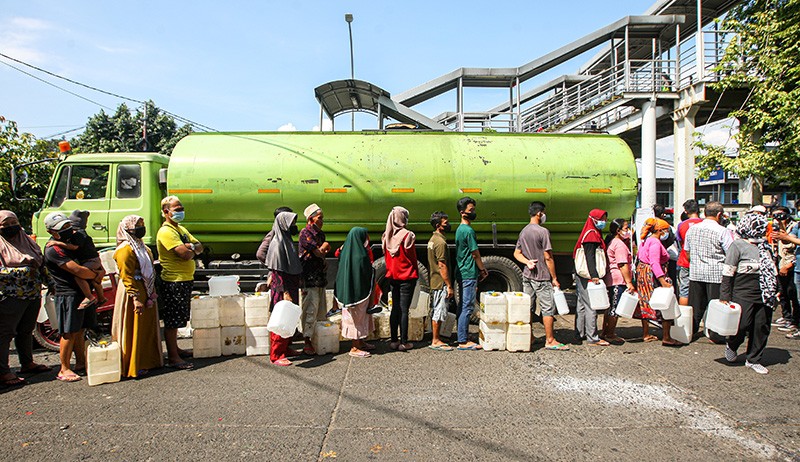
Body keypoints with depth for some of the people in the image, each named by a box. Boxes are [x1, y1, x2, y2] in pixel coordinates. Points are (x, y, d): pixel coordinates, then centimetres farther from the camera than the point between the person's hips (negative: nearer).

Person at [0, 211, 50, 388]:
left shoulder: (27, 240, 14)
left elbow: (41, 262, 22)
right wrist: (24, 270, -22)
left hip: (33, 295, 7)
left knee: (26, 330, 18)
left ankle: (27, 363, 31)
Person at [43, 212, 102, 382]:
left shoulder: (69, 241, 13)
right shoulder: (53, 250, -18)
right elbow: (77, 270, -24)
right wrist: (96, 274, -8)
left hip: (83, 292, 9)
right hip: (68, 294, -9)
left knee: (79, 330, 16)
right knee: (69, 332, -3)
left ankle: (81, 362, 27)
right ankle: (64, 369, 8)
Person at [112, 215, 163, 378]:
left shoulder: (141, 247, 15)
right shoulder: (125, 249, -15)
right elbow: (127, 277, -20)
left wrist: (152, 292, 19)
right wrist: (136, 298, -23)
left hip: (146, 293, 10)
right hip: (134, 293, -10)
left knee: (148, 328, 15)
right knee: (134, 330, -2)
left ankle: (149, 361, 26)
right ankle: (134, 367, 6)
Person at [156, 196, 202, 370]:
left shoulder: (181, 229, 16)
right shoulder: (166, 232, -15)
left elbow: (199, 247, 12)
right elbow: (185, 254, -25)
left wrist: (190, 248, -10)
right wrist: (193, 250, -2)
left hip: (185, 280, 10)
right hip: (174, 282, -10)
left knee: (176, 319, 19)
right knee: (172, 321, -3)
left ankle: (175, 349, 32)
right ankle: (173, 358, 3)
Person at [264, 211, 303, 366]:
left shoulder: (287, 240, 11)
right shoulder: (278, 244, -18)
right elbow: (278, 271, -21)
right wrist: (285, 292, -22)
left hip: (291, 287, 10)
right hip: (283, 289, -10)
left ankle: (285, 348, 28)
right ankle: (276, 355, 6)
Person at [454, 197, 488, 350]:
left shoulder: (459, 229, 15)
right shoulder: (468, 230, -16)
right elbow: (475, 254, -13)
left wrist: (479, 270, 18)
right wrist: (483, 270, 1)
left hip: (462, 273, 10)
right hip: (469, 274, -10)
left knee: (463, 307, 13)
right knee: (467, 307, -6)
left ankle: (463, 338, 20)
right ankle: (463, 342, -1)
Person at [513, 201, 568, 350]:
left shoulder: (523, 231, 10)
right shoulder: (543, 231, -14)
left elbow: (517, 253, 13)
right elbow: (548, 257, -15)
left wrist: (527, 262, -4)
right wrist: (554, 278, -9)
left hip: (527, 275, 8)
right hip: (541, 277, -8)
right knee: (548, 308, 0)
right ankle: (550, 341, 5)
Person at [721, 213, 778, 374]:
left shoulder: (765, 246, 12)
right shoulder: (738, 245, -8)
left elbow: (773, 271, 23)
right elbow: (728, 273, -11)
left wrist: (776, 291, 17)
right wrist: (724, 296, -14)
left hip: (764, 297, 7)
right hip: (744, 296, -6)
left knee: (762, 328, 7)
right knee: (741, 326, -4)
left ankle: (753, 360, 20)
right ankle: (731, 346, 26)